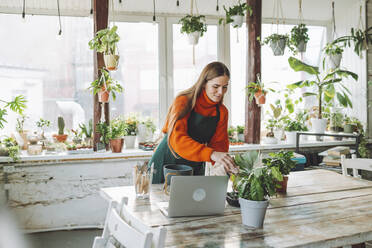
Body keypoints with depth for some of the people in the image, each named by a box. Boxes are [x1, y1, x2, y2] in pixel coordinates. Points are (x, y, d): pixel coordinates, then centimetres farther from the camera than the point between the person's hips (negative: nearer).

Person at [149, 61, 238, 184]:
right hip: (166, 163, -4)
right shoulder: (183, 102, -16)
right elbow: (177, 139, -28)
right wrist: (211, 154, -40)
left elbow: (219, 144, -1)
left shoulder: (222, 112, 1)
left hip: (195, 168, 4)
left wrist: (225, 163, -24)